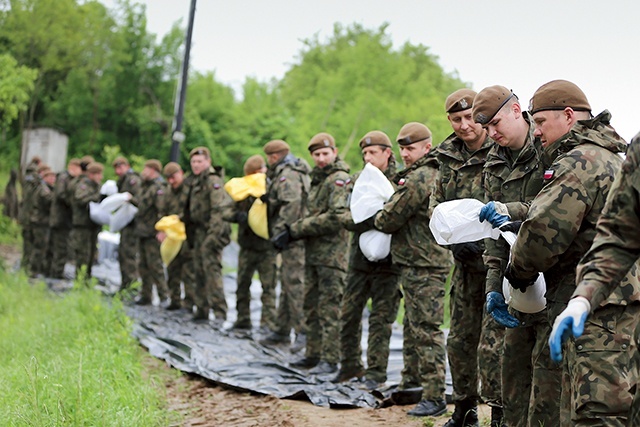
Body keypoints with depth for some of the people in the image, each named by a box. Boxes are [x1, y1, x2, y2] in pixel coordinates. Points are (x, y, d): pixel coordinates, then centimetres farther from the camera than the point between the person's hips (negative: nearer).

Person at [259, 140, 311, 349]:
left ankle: (304, 332, -11)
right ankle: (282, 331, 23)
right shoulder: (291, 173, 21)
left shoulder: (287, 176, -13)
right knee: (287, 284, 15)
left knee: (296, 284, -11)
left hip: (294, 238, -11)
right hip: (293, 238, 11)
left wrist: (279, 232, -23)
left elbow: (291, 205, -24)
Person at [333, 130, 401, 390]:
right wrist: (367, 221, -19)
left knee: (381, 319, 0)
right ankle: (350, 366, 25)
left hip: (387, 261, -5)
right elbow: (346, 218, 0)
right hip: (360, 259, 5)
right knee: (349, 315, 10)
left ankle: (376, 372, 7)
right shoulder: (357, 181, 10)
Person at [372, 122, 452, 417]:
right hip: (419, 263, 11)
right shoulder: (434, 175, 17)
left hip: (423, 266, -11)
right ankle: (412, 377, 32)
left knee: (425, 329, -9)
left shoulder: (418, 178, -17)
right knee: (413, 324, 20)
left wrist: (377, 219, 6)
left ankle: (435, 397, -7)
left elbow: (389, 220, -14)